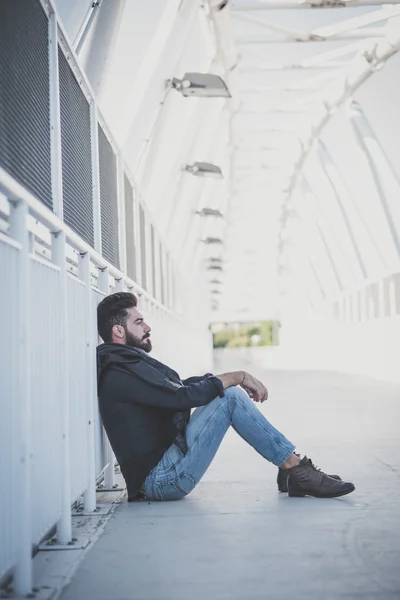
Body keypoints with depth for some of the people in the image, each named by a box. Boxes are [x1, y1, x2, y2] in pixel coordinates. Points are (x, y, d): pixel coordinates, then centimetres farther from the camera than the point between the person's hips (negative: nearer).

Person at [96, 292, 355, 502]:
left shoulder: (128, 363, 17)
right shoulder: (119, 373, -16)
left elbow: (182, 386, 16)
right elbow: (183, 396, -23)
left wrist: (234, 380, 4)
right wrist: (237, 377, -13)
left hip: (162, 474, 10)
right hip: (162, 478, -10)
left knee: (230, 391, 6)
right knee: (230, 397, -17)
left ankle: (294, 470, 4)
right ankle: (296, 469, -10)